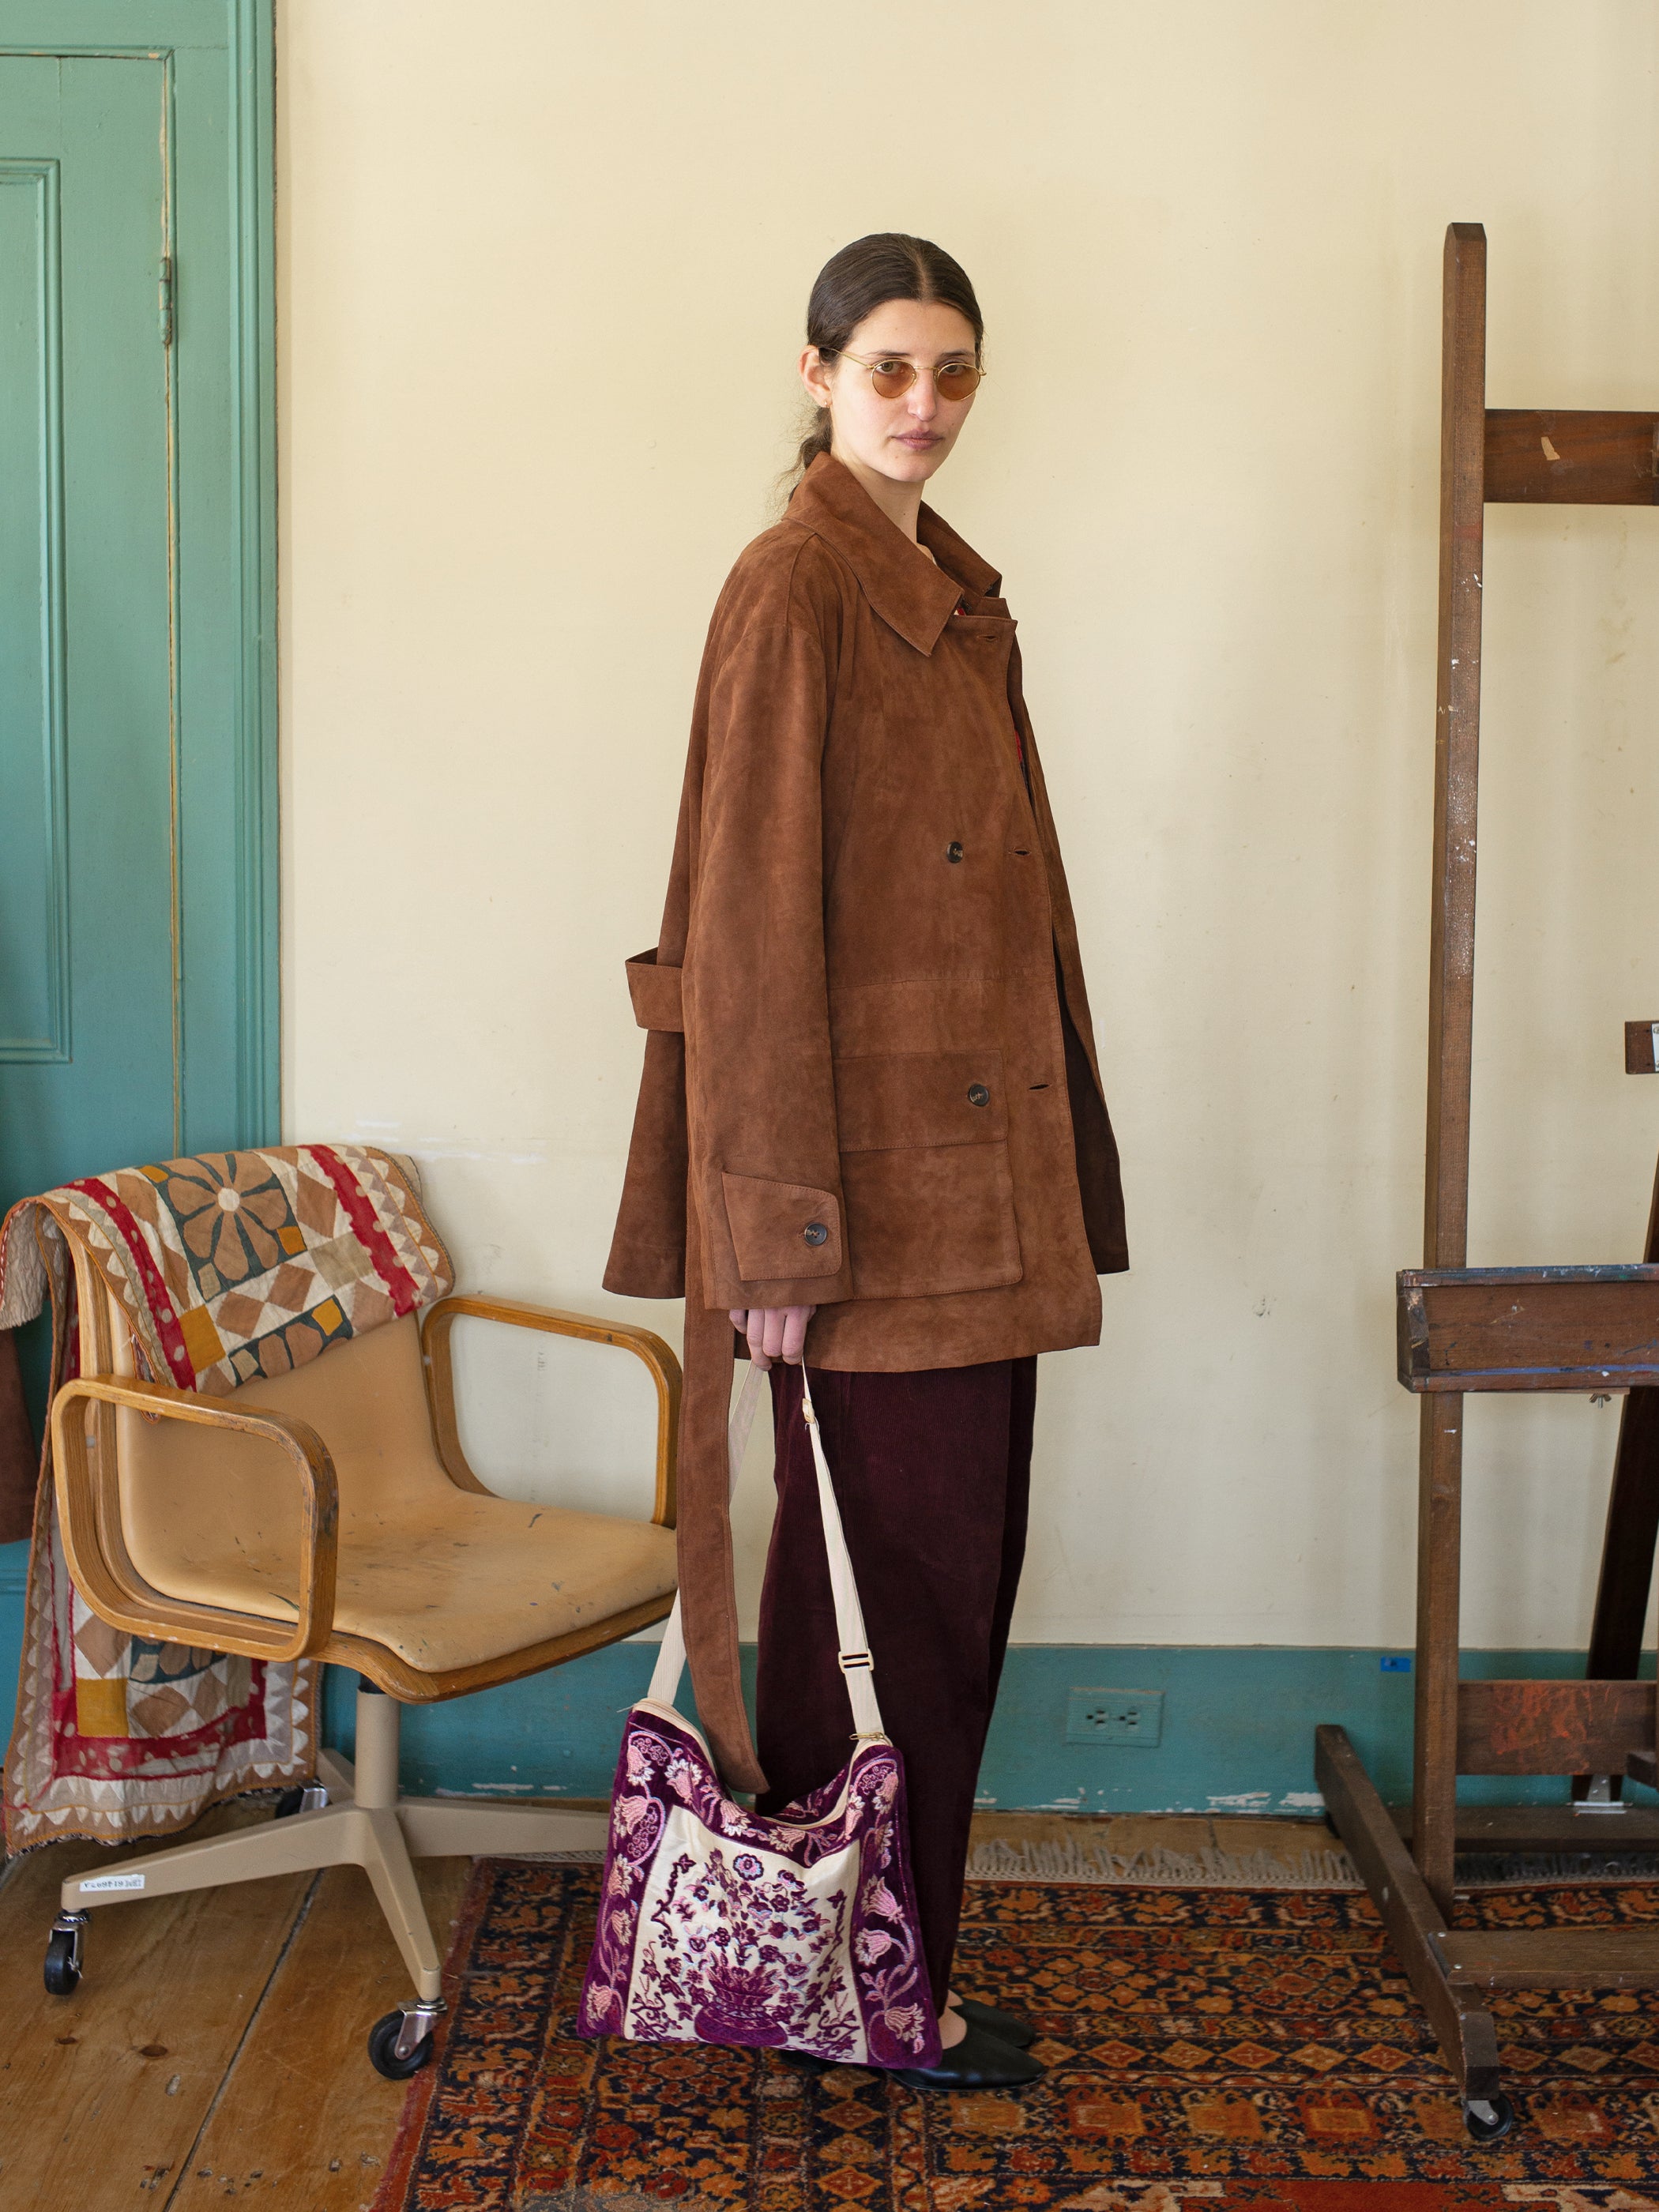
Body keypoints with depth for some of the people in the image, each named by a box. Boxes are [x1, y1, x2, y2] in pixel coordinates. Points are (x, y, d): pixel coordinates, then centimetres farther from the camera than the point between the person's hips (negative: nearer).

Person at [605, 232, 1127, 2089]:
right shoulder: (794, 584, -11)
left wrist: (1059, 1154, 18)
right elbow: (755, 916, -16)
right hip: (880, 1165, -9)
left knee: (951, 1562, 15)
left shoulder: (958, 595, 16)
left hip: (982, 1163, 9)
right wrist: (779, 1224, -18)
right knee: (907, 1578, 1)